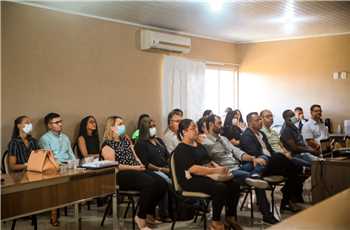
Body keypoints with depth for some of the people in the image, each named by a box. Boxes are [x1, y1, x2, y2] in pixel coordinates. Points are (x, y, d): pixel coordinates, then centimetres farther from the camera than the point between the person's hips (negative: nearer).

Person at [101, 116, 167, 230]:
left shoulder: (126, 140, 22)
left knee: (162, 183, -13)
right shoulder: (107, 145, -3)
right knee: (150, 183, -32)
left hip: (136, 170, 8)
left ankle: (149, 213, 6)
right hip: (121, 175, -8)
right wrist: (134, 167, -16)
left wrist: (140, 164, -3)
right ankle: (141, 218, -17)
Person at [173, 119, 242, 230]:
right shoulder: (181, 149, -9)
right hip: (192, 180, -8)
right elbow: (193, 169, -21)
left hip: (206, 175, 8)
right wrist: (216, 171, -23)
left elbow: (209, 161, 22)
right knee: (221, 188, -30)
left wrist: (219, 167, -1)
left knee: (234, 185, -10)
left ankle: (230, 217, 4)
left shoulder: (199, 146, 20)